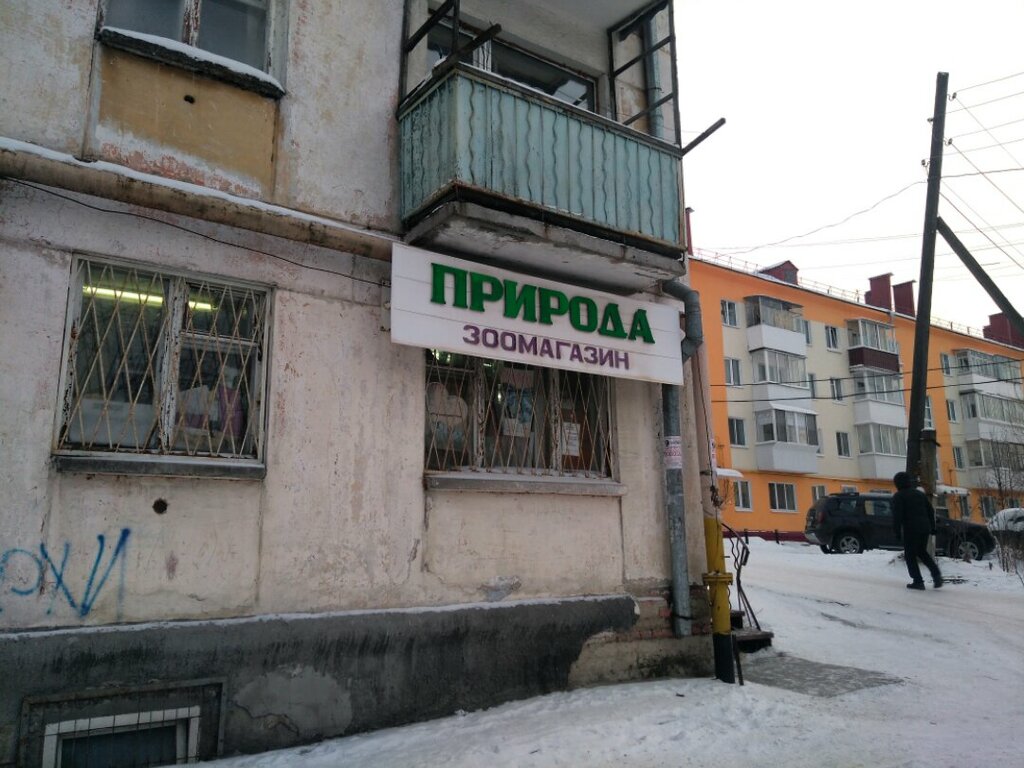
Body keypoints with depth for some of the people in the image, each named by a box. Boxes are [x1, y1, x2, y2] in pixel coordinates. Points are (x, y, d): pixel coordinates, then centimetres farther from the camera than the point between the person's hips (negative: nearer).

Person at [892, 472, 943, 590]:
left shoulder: (898, 496, -5)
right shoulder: (920, 493, 16)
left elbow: (897, 515, -14)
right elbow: (931, 510, 17)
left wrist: (897, 530, -10)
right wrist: (932, 527, 20)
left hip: (910, 529, -7)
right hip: (924, 528, 7)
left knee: (910, 555, 3)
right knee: (922, 552, 21)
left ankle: (918, 581, -1)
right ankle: (936, 573, 4)